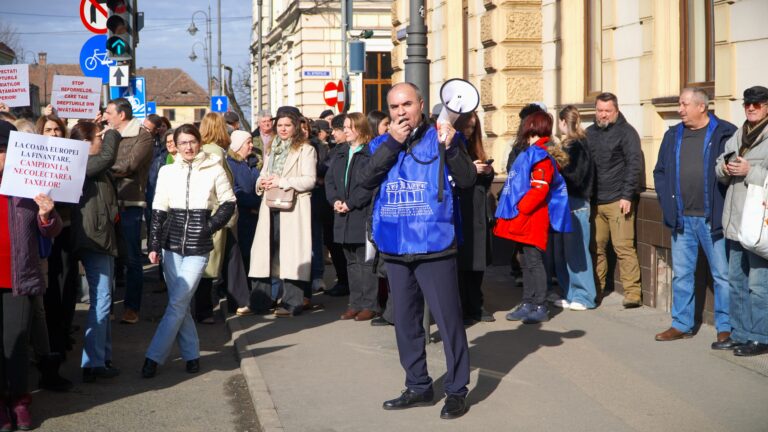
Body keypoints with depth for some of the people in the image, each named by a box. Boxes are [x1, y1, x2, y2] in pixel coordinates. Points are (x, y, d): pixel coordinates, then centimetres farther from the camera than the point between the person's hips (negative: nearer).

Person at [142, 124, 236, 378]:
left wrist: (211, 226, -7)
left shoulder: (214, 170, -1)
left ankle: (154, 357, -6)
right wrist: (154, 245, 2)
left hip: (198, 246, -3)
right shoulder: (167, 171, 5)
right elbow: (158, 210, 7)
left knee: (178, 302, -9)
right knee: (179, 302, 5)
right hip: (172, 243, 3)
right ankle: (191, 354, 17)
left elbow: (229, 203, 7)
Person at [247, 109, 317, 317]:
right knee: (265, 251, 5)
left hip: (292, 209, -6)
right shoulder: (272, 150, 22)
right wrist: (261, 183, 2)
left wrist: (282, 182, -16)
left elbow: (309, 180, -10)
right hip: (270, 207, 6)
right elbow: (263, 174, 25)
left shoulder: (306, 150, -1)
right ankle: (260, 301, 11)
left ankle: (291, 303, -2)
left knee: (291, 252, -8)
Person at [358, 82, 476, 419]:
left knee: (448, 319, -3)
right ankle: (418, 387, 27)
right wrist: (392, 143, -14)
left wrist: (450, 146, -27)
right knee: (405, 321, 14)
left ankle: (457, 390, 8)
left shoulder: (441, 138, -3)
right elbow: (366, 180, -8)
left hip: (434, 247, -5)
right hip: (394, 248, 5)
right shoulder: (381, 144, 8)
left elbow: (467, 180, -12)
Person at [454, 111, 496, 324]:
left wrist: (488, 172, 3)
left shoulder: (475, 150, 19)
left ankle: (476, 306, 14)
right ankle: (463, 308, -3)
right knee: (462, 262, -7)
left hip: (478, 213, 7)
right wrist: (470, 170, -17)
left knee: (477, 262, 7)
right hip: (459, 213, -7)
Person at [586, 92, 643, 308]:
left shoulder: (626, 132, -1)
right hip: (594, 201, 5)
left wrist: (627, 196, -13)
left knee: (623, 246, -9)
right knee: (596, 247, 8)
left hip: (617, 200, -5)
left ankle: (633, 293, -6)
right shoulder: (590, 133, 15)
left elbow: (634, 164, -7)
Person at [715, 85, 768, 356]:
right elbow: (719, 168, 19)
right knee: (736, 281, 15)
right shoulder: (738, 136, 16)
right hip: (735, 222, 8)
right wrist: (724, 168, -2)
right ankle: (740, 334, 26)